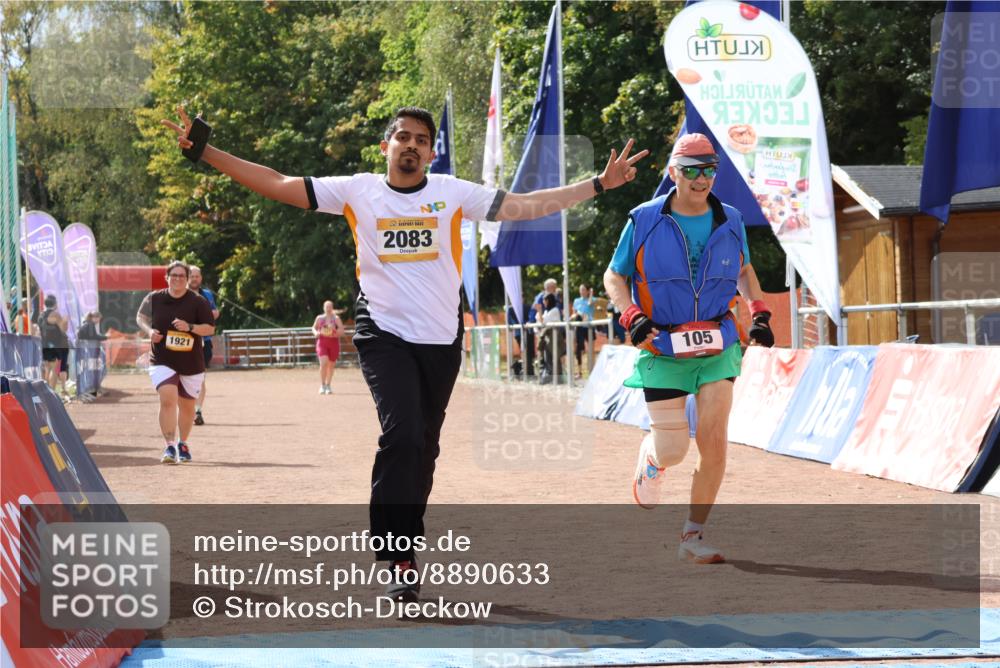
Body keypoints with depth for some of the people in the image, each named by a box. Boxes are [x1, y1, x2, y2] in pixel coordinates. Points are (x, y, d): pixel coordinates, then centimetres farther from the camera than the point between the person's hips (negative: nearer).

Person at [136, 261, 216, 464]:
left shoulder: (198, 301, -5)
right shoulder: (154, 298, 0)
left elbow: (210, 328, -5)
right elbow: (140, 317, 16)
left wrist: (190, 327, -22)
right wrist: (149, 331, -5)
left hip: (191, 362, 1)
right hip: (162, 361, -1)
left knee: (187, 405, 13)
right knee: (167, 399, -20)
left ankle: (183, 444, 34)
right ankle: (170, 447, -21)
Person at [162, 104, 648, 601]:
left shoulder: (453, 193, 3)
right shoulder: (357, 191, 0)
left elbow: (526, 206, 2)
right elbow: (277, 185, -1)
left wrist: (599, 184, -4)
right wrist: (205, 152, -8)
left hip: (441, 340, 3)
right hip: (384, 335, -3)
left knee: (423, 449, 8)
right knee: (402, 435, -20)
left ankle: (404, 541, 24)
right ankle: (400, 560, -16)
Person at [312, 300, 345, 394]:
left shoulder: (336, 318, 3)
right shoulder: (319, 318, 6)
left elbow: (342, 331, -1)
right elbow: (314, 328, 19)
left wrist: (335, 332, -20)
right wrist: (316, 333, -3)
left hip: (334, 342, 1)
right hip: (322, 342, -1)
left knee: (331, 365, 9)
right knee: (323, 362, -19)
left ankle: (328, 386, 23)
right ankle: (322, 385, -10)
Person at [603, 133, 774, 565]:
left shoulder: (730, 221, 3)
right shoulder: (645, 221, -6)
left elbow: (744, 271, 20)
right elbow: (613, 277, 2)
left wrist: (759, 311, 5)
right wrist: (632, 315, -16)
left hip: (718, 346, 2)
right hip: (663, 348, -2)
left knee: (713, 442, -9)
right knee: (673, 450, -3)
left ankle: (693, 538, 4)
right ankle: (650, 459, 37)